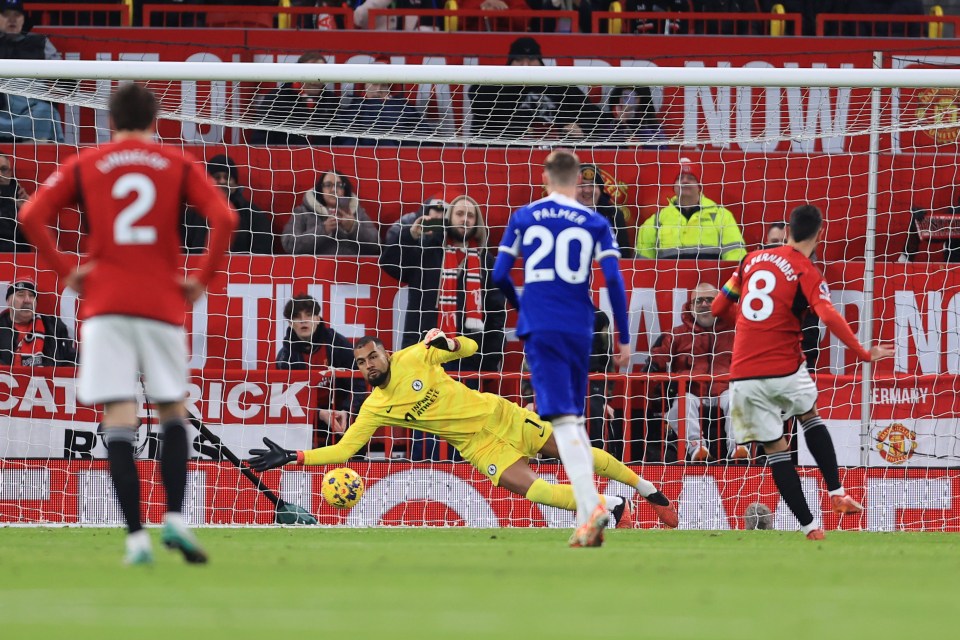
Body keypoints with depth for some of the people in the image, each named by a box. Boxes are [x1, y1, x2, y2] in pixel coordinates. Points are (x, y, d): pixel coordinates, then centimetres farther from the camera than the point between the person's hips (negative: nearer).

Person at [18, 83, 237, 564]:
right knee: (172, 411, 16)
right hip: (163, 304, 1)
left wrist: (65, 271, 3)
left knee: (119, 418, -4)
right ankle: (174, 519, -1)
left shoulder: (84, 167, 9)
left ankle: (136, 538, -13)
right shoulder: (179, 165, 8)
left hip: (105, 304, -1)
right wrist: (202, 278, 2)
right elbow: (224, 219, -6)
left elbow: (31, 217, -3)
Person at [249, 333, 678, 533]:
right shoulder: (374, 408, -4)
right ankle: (608, 507, -11)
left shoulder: (414, 357, -5)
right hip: (477, 446, 0)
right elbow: (342, 450, -5)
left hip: (497, 415, 0)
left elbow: (470, 349, 4)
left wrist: (447, 342, -18)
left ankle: (644, 487, 20)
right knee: (528, 487, -24)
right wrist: (290, 458, -14)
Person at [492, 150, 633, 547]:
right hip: (579, 329, 2)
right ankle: (587, 519, 12)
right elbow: (614, 280, -3)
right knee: (574, 418, 16)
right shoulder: (595, 223, 5)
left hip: (539, 328, -2)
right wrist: (624, 339, 2)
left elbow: (499, 274, 5)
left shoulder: (523, 218, 5)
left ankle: (591, 506, -29)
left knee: (564, 418, -11)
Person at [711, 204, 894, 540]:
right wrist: (863, 353, -16)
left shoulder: (753, 259, 9)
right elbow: (829, 317, -22)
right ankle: (837, 493, 19)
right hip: (785, 370, -2)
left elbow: (719, 308, 16)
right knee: (810, 417, 27)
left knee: (776, 448, 9)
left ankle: (809, 525, 7)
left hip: (744, 375, 2)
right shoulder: (807, 272, -5)